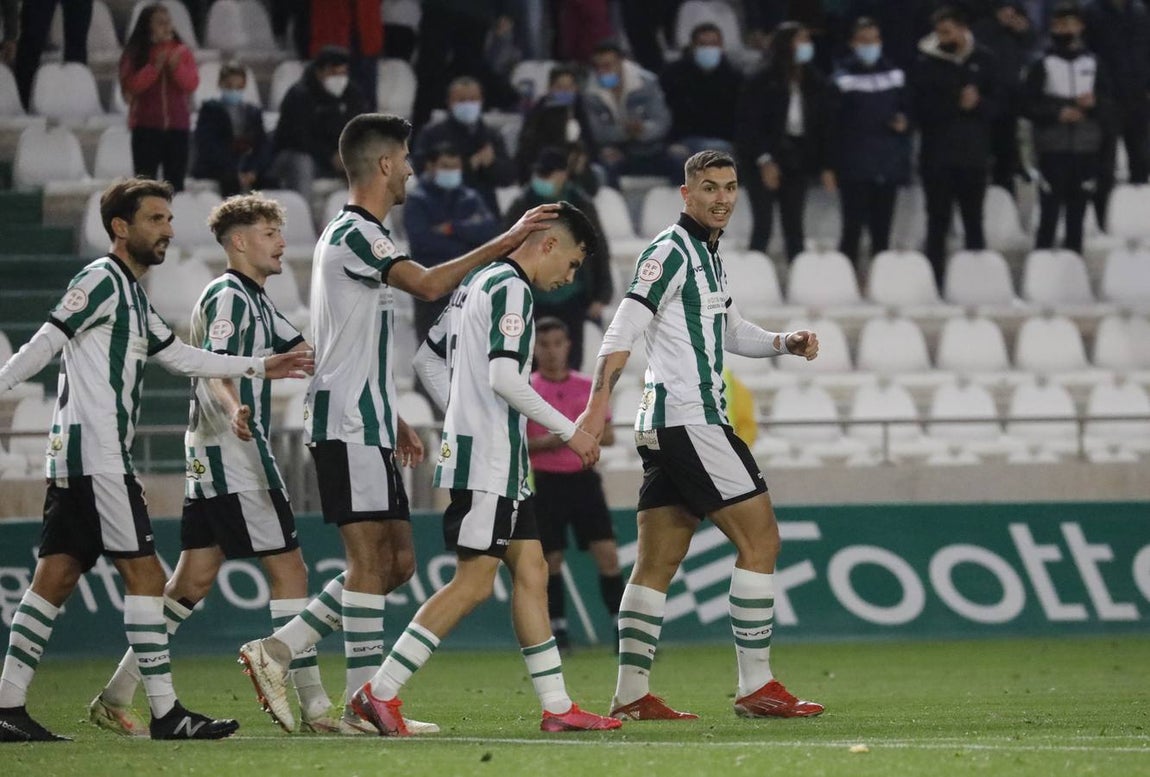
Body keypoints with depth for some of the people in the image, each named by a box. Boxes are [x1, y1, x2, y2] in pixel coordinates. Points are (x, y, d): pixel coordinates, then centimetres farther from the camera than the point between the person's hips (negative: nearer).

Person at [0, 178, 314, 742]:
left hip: (76, 459, 10)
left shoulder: (132, 294, 21)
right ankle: (165, 712, -9)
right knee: (144, 575, -9)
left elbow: (178, 355, 28)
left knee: (55, 579, 6)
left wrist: (258, 367, 29)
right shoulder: (101, 280, -8)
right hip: (96, 456, -10)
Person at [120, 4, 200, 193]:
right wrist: (155, 67, -17)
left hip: (178, 126, 2)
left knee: (175, 183, 3)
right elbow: (132, 85, -9)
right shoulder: (134, 53, 1)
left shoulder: (182, 52, 6)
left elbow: (192, 83, -1)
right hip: (146, 126, -2)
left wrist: (177, 67, -18)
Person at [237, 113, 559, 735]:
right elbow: (428, 285, -27)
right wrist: (508, 242, -23)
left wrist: (394, 421, 26)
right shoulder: (353, 234, -12)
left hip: (369, 427, 10)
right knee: (371, 560, -9)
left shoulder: (362, 235, 21)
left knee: (396, 561, 8)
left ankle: (277, 650, 8)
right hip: (348, 426, -10)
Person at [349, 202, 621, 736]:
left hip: (502, 462, 11)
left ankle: (557, 706, 9)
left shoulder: (478, 283, 17)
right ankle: (380, 693, -11)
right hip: (487, 459, -11)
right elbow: (504, 377, -22)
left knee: (530, 571, 9)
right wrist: (569, 432, -14)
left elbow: (427, 360, 22)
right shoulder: (511, 289, -13)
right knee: (473, 582, -10)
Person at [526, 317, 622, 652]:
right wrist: (544, 443, -18)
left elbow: (608, 435, 10)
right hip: (546, 483, -1)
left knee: (607, 554, -7)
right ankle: (558, 629, 14)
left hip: (583, 477, 1)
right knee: (550, 560, 2)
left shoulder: (587, 387, 7)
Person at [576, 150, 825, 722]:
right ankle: (756, 687, -7)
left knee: (657, 562, 8)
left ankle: (631, 695, 8)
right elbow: (624, 329, -19)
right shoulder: (671, 250, -10)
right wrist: (599, 403, -29)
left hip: (664, 427, 10)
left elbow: (726, 329, 33)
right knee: (760, 539, -8)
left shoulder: (706, 254, 19)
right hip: (689, 418, -10)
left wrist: (783, 343, 15)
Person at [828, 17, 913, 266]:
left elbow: (906, 108, 20)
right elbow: (833, 124, -5)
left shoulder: (895, 75, 8)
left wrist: (904, 122, -3)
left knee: (882, 231, 9)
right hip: (855, 168, -4)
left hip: (888, 167, 4)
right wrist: (834, 164, -10)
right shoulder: (842, 79, -4)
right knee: (853, 228, -6)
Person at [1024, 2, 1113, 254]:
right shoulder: (1042, 66, 2)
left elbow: (1108, 105, 10)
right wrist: (1058, 113, -15)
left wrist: (1094, 104, -11)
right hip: (1053, 148, -3)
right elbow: (1030, 107, -1)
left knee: (1077, 214, 7)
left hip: (1087, 149, 3)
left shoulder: (1094, 64, 10)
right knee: (1049, 213, -6)